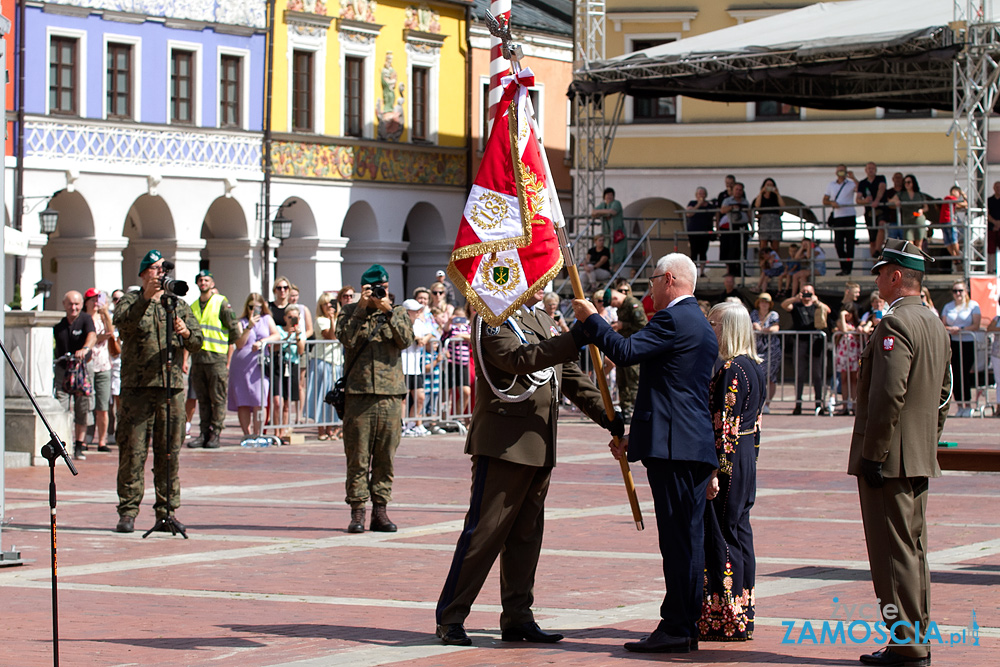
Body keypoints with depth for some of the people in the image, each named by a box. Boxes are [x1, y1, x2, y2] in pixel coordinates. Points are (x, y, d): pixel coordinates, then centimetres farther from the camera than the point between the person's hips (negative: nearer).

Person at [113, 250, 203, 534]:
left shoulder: (179, 305, 17)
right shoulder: (132, 300, 7)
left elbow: (197, 342, 9)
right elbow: (123, 321, -14)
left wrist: (186, 333, -13)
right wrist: (147, 298, -26)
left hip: (172, 386, 3)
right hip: (137, 385, -3)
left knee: (169, 451, 4)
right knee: (132, 450, -6)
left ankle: (167, 511, 10)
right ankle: (127, 512, -2)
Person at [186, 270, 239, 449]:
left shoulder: (222, 303, 0)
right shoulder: (193, 307, 17)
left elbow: (234, 331, -1)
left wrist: (228, 359, -1)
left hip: (217, 357, -5)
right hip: (198, 358, 5)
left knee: (218, 399, -4)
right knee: (202, 399, 6)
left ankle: (216, 434, -2)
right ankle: (204, 433, 9)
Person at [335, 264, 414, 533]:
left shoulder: (398, 313, 13)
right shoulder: (350, 312, 10)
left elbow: (406, 340, -5)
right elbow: (346, 338, -8)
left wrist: (388, 311, -13)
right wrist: (362, 307, -11)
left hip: (390, 394, 1)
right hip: (358, 393, -1)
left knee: (385, 457, 3)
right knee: (358, 457, -3)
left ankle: (380, 511, 9)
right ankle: (357, 511, 2)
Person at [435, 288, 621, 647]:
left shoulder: (543, 320, 18)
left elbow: (570, 376, 18)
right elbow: (519, 359, -26)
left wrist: (607, 416, 7)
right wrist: (577, 338, -30)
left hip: (539, 447, 8)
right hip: (503, 443, -8)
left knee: (526, 534, 10)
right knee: (484, 532, -7)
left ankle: (517, 618, 15)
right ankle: (450, 617, -1)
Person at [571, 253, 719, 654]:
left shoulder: (673, 319, -10)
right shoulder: (702, 327, 22)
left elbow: (625, 352, -20)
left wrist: (590, 319, -5)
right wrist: (635, 439, 28)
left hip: (673, 446, -10)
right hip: (697, 445, 10)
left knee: (678, 539, -9)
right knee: (688, 538, 11)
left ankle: (676, 630, -9)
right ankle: (686, 626, 14)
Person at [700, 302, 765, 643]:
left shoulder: (731, 369, -17)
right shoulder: (755, 367, 12)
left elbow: (724, 424, -21)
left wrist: (714, 472, -21)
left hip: (728, 460, -10)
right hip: (747, 461, 10)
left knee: (720, 536, -3)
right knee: (739, 531, 13)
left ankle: (724, 621, 0)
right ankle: (742, 617, 19)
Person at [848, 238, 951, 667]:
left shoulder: (895, 324, -17)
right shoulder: (935, 326, 15)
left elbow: (889, 394, -23)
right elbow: (942, 397, 19)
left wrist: (872, 454, -19)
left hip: (889, 458, -10)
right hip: (921, 461, 10)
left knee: (894, 553, -6)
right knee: (913, 548, 14)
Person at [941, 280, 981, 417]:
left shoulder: (973, 305, 4)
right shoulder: (948, 307, 15)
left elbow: (976, 326, -5)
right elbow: (943, 325, 12)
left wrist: (960, 329, -14)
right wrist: (949, 329, -9)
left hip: (968, 343, -3)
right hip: (952, 344, 3)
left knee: (965, 374, -8)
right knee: (955, 375, -2)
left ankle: (968, 405, 1)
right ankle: (960, 406, 6)